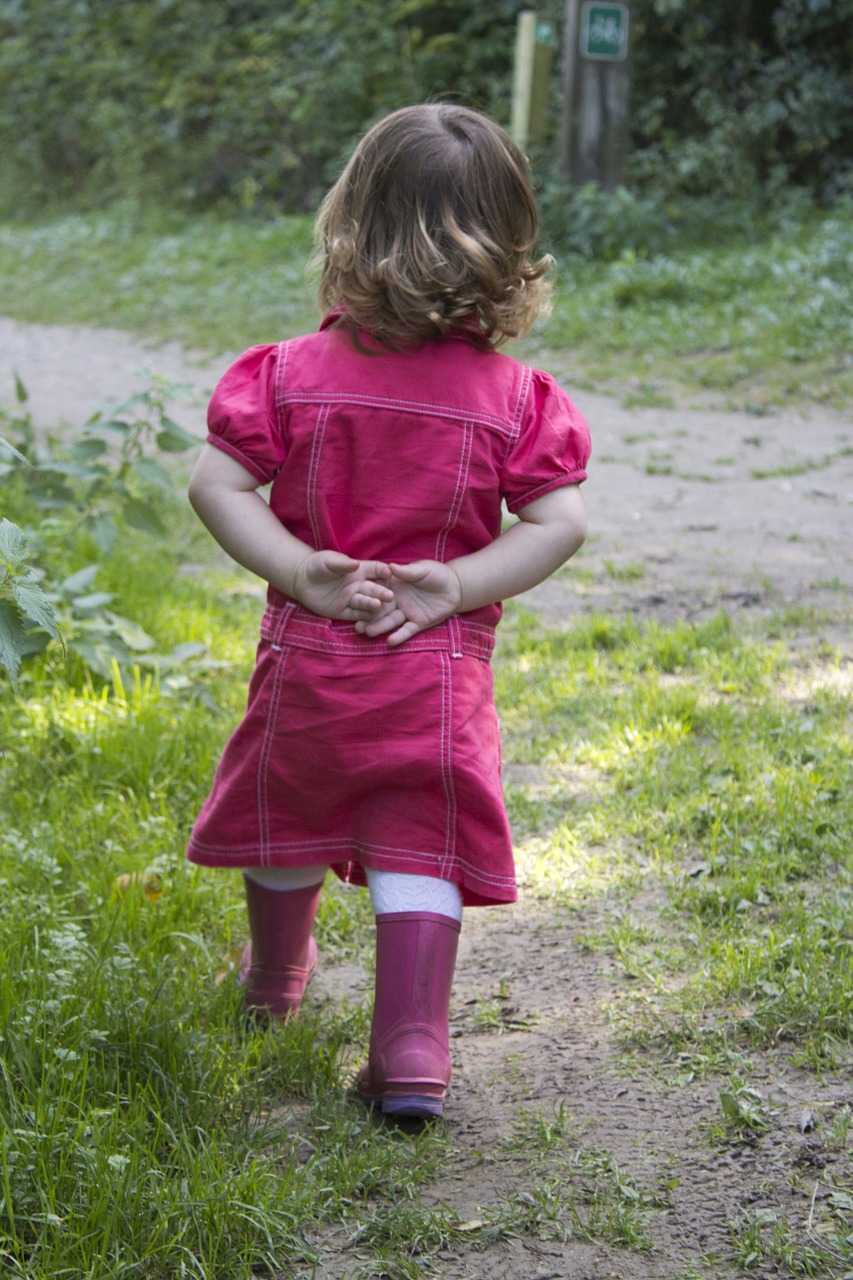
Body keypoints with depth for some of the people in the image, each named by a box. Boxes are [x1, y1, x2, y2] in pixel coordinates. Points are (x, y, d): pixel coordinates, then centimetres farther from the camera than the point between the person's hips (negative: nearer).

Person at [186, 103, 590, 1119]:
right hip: (439, 676, -1)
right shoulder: (510, 397, -6)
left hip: (308, 656, 1)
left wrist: (303, 573, -12)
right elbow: (560, 522, -11)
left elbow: (214, 484, -13)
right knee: (419, 847, 5)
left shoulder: (295, 374, -7)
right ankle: (412, 1053, -2)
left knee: (286, 816, 23)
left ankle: (275, 979, 47)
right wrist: (458, 584, -10)